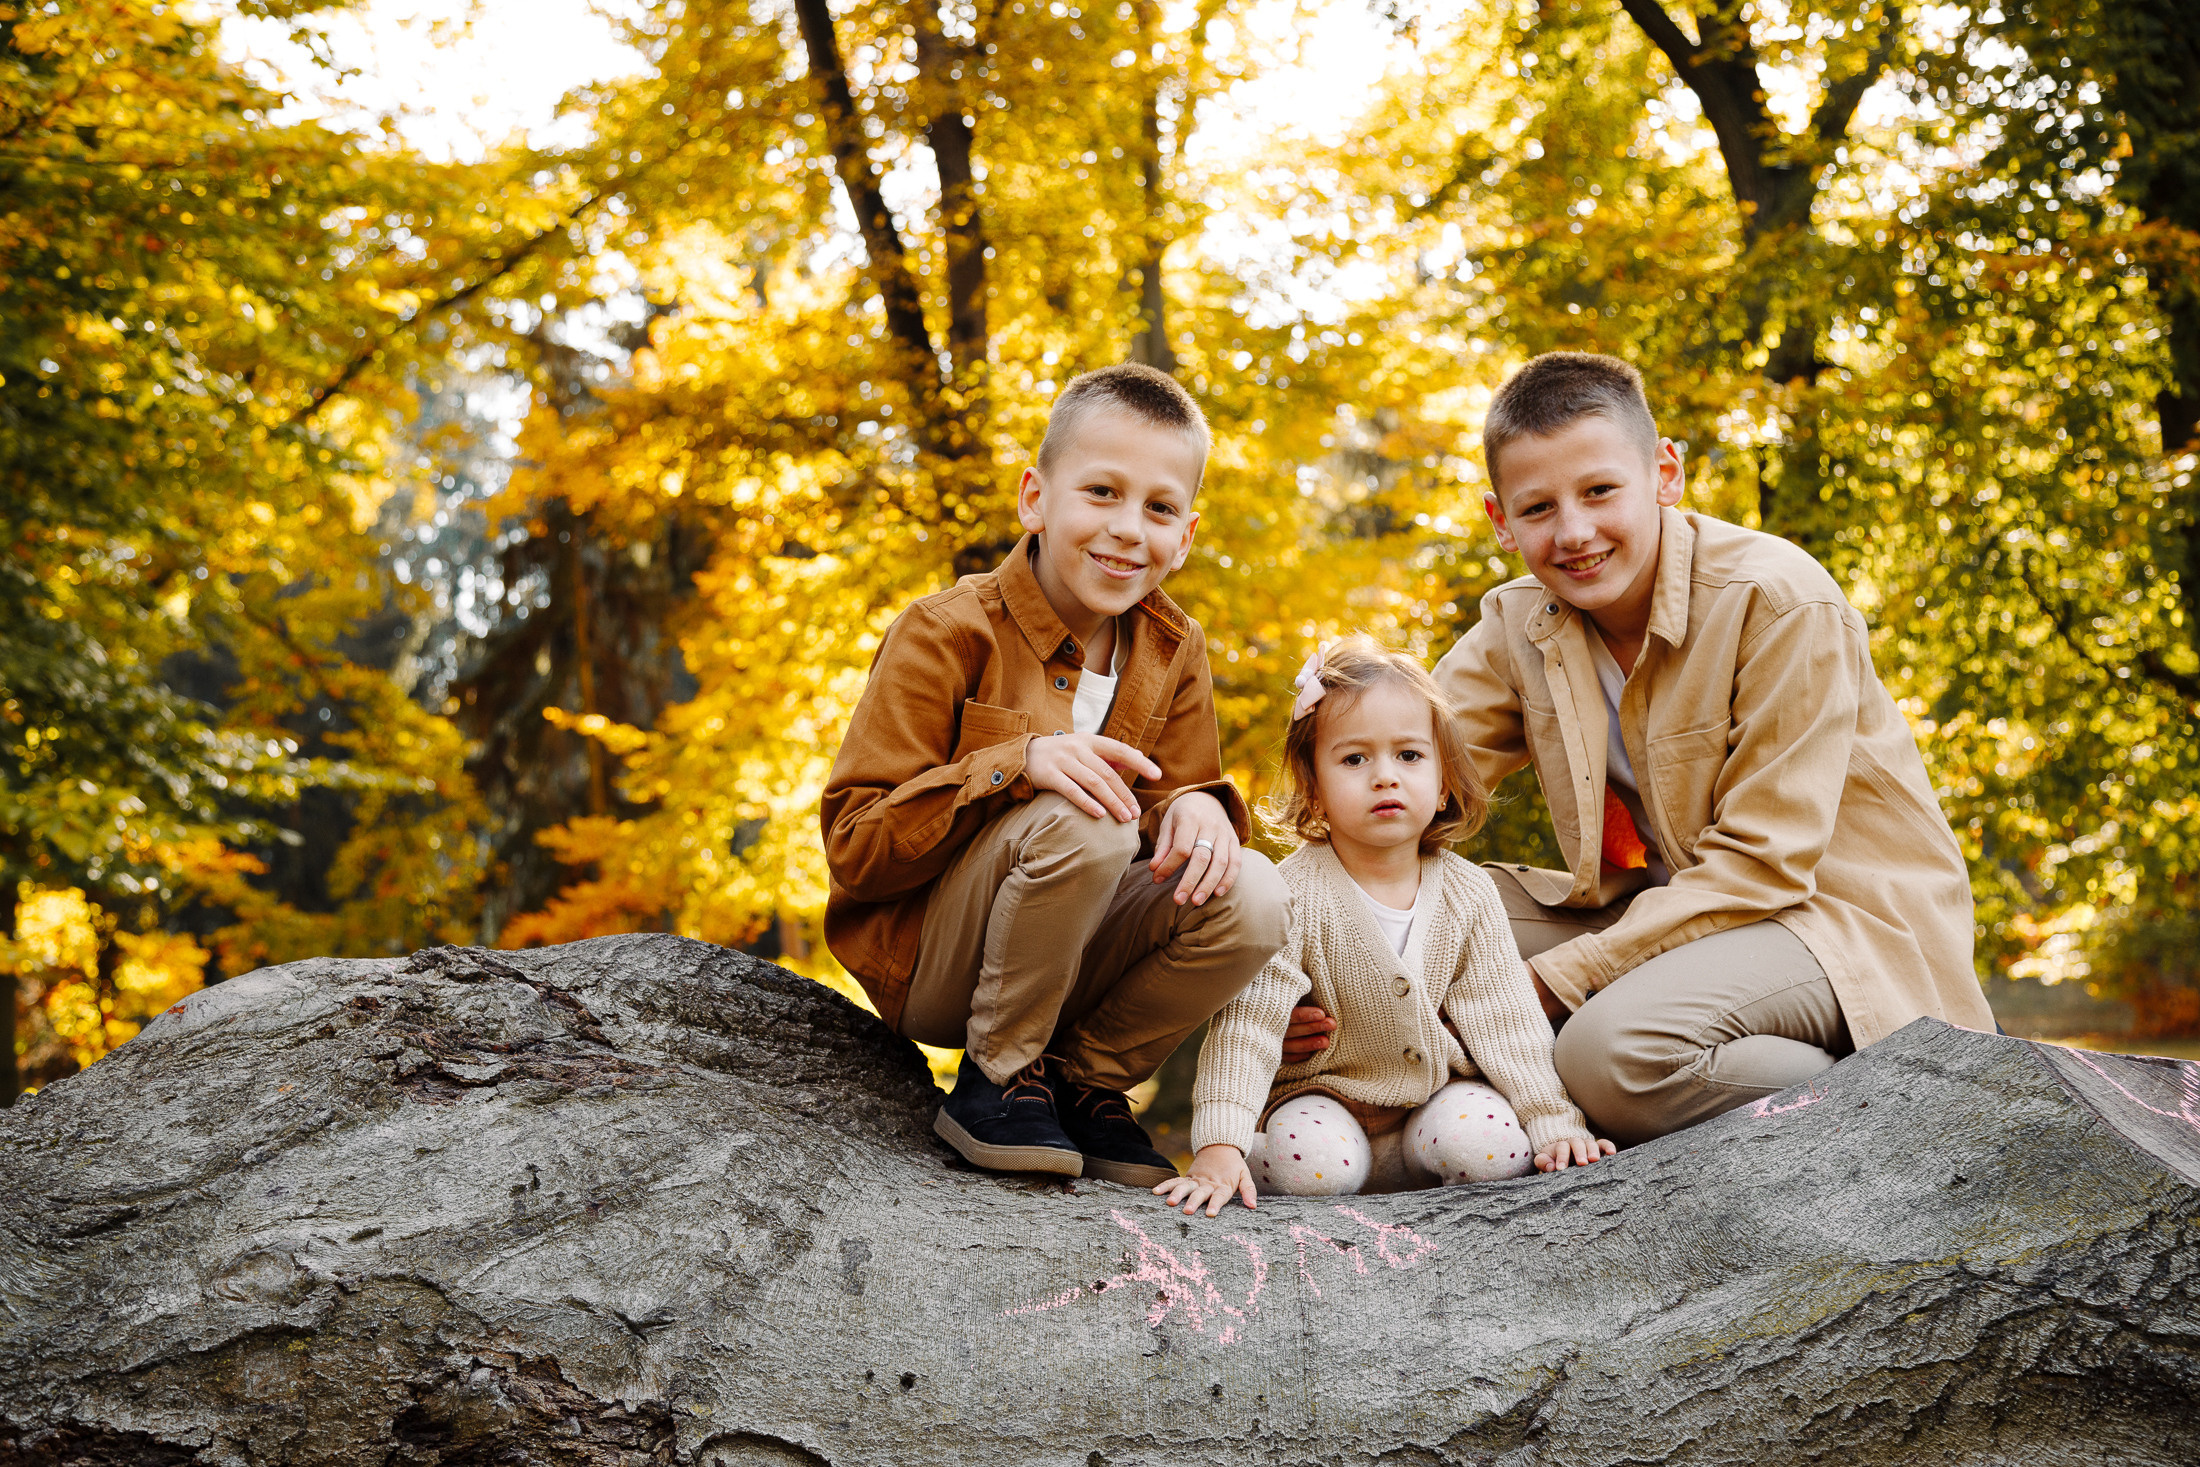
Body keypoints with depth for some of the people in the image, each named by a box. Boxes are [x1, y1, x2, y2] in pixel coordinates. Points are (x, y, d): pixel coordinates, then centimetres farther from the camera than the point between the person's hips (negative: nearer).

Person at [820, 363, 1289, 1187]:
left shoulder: (1174, 652, 4)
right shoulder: (946, 635, -14)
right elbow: (853, 847, -18)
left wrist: (1195, 807, -21)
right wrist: (1016, 764, -32)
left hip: (1074, 958, 5)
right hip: (926, 963, -5)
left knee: (1252, 899, -21)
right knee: (1082, 823, -33)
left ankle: (1083, 1080, 1)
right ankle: (996, 1078, -12)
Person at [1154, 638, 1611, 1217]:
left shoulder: (1469, 894, -4)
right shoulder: (1295, 893, -15)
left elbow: (1504, 1020, 0)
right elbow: (1247, 1023, -21)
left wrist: (1556, 1123, -9)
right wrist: (1218, 1148, -31)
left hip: (1438, 1097, 2)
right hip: (1324, 1101, -2)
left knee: (1491, 1145, -28)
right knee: (1313, 1164, -33)